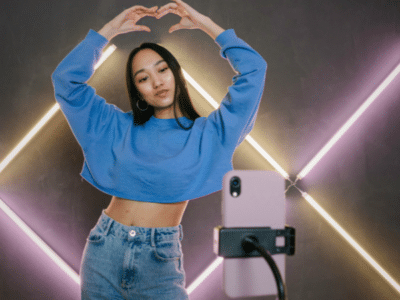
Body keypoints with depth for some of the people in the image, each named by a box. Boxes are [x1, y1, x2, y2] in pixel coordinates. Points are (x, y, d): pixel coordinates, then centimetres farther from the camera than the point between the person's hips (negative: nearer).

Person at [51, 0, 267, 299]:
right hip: (104, 250, 3)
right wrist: (111, 29, 4)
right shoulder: (120, 127, 8)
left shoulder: (207, 133, 2)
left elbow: (254, 69, -3)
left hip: (158, 259, -2)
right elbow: (66, 79, 6)